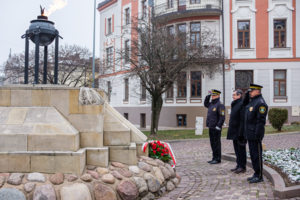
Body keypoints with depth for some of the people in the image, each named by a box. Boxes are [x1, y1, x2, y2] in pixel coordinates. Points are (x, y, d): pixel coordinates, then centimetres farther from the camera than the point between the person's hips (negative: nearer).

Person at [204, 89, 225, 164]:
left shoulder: (220, 105, -12)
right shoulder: (211, 104, 14)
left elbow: (222, 117, -17)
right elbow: (206, 104, 36)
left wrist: (218, 127, -21)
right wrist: (207, 98, 18)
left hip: (216, 128, -9)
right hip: (211, 128, 9)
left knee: (216, 144, -2)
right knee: (213, 143, 13)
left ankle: (217, 159, 6)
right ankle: (214, 158, 22)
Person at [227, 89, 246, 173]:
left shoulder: (242, 104, -16)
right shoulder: (234, 104, 15)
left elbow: (243, 119, -20)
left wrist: (240, 132, -22)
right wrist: (231, 130, 18)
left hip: (239, 131, -9)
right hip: (234, 132, 10)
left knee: (241, 149, 0)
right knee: (236, 149, 15)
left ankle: (242, 166, 9)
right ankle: (238, 165, 24)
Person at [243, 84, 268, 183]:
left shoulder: (260, 102, -15)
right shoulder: (251, 101, 13)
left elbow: (261, 120, -20)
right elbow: (244, 104, 36)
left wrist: (257, 134, -22)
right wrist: (246, 95, 17)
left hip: (255, 133, -10)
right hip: (250, 133, 10)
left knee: (256, 154, -2)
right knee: (253, 154, 14)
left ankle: (259, 176, 7)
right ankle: (256, 174, 24)